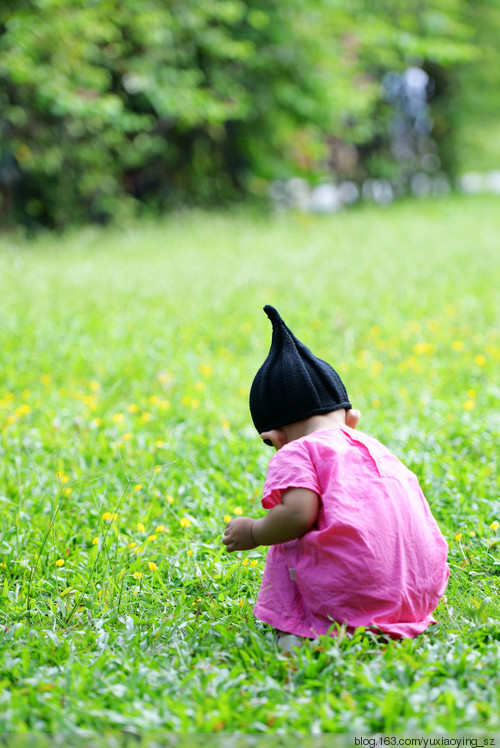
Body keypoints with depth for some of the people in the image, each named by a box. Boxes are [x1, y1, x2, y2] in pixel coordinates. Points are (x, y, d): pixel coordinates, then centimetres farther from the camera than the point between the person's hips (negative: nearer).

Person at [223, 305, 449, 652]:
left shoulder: (296, 454, 2)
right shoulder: (379, 449, 24)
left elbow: (298, 514, -15)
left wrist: (253, 532, 4)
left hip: (354, 594, -7)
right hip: (419, 595, 7)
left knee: (284, 548, 19)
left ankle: (296, 629, 1)